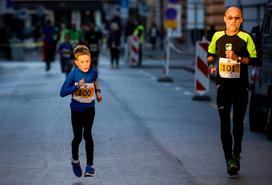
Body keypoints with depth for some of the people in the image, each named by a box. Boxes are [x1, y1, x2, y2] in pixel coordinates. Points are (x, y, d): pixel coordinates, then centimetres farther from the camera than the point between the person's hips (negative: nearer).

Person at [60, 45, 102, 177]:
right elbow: (62, 93, -25)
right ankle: (75, 160, 36)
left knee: (87, 134, -13)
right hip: (77, 110, -1)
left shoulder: (93, 72, -11)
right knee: (77, 137, 8)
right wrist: (77, 86, -34)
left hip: (89, 108, 1)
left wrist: (98, 91, 3)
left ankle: (90, 165, -7)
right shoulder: (73, 74, -19)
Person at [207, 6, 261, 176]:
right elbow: (211, 54, 26)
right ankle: (229, 160, 2)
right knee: (225, 122, -2)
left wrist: (238, 58, -19)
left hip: (241, 86, -2)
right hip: (223, 85, 2)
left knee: (238, 122, 1)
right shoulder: (217, 36, 8)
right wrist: (212, 65, 7)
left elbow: (256, 60, -7)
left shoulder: (246, 38, -3)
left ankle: (236, 156, 16)